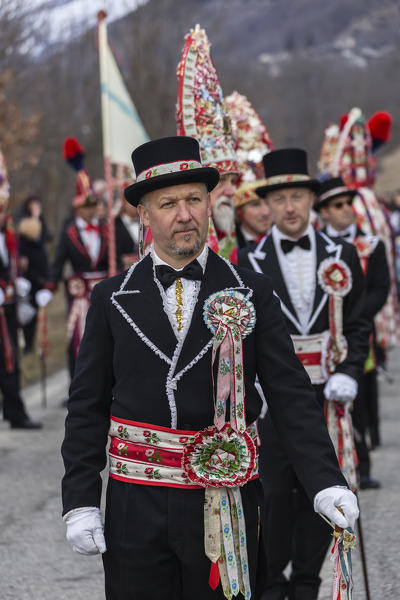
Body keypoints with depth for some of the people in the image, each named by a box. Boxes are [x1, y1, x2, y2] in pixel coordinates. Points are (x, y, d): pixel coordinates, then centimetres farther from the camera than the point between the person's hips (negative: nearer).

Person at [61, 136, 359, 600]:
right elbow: (87, 406, 5)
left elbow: (291, 396, -2)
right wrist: (79, 502, -3)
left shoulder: (252, 292, 2)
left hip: (225, 506, 0)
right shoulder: (112, 298, 4)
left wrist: (325, 483, -14)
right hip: (137, 507, 1)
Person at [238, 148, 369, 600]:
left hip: (325, 395, 2)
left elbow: (357, 326, 7)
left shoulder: (341, 256, 5)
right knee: (273, 492, -1)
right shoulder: (248, 261, 1)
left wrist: (347, 375, -7)